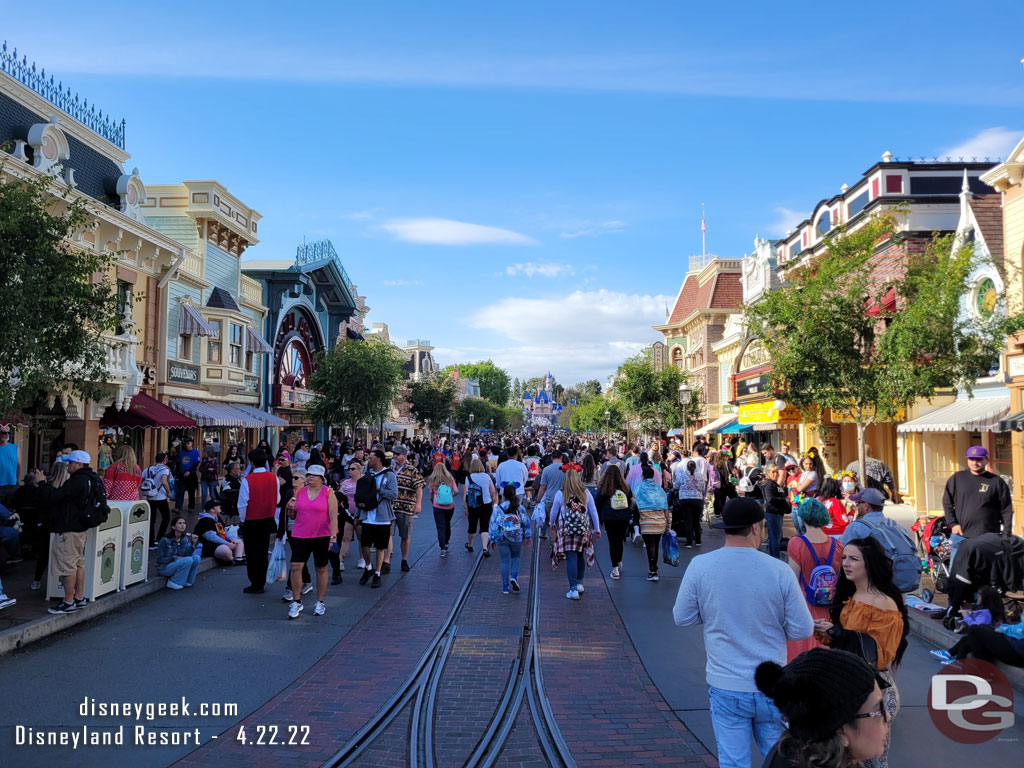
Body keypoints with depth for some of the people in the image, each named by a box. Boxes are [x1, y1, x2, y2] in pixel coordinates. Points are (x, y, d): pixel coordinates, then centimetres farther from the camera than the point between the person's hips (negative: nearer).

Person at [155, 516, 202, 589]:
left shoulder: (184, 539, 0)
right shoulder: (165, 540, -18)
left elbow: (187, 555, -4)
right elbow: (160, 559, -14)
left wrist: (193, 543, -15)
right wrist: (175, 558, -23)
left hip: (177, 564, 6)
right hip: (164, 567, -6)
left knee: (196, 557, -18)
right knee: (188, 560, -29)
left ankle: (187, 581, -2)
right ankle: (173, 582, -12)